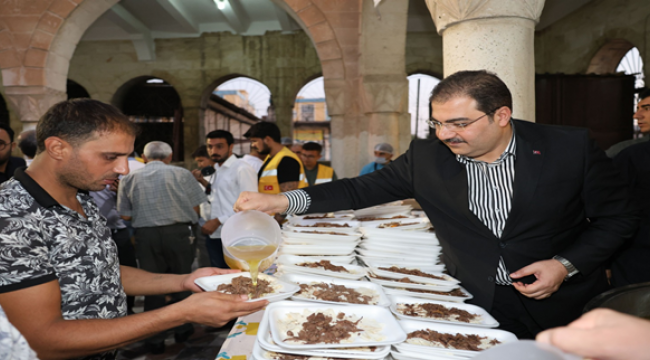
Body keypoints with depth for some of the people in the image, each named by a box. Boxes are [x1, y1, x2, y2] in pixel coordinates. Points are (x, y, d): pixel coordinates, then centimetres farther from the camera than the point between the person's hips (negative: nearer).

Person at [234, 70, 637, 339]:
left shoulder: (572, 147, -12)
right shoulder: (426, 157, -9)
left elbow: (618, 217, -2)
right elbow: (363, 189, -6)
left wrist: (566, 265, -16)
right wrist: (283, 201, -16)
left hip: (561, 303, 0)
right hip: (474, 302, 1)